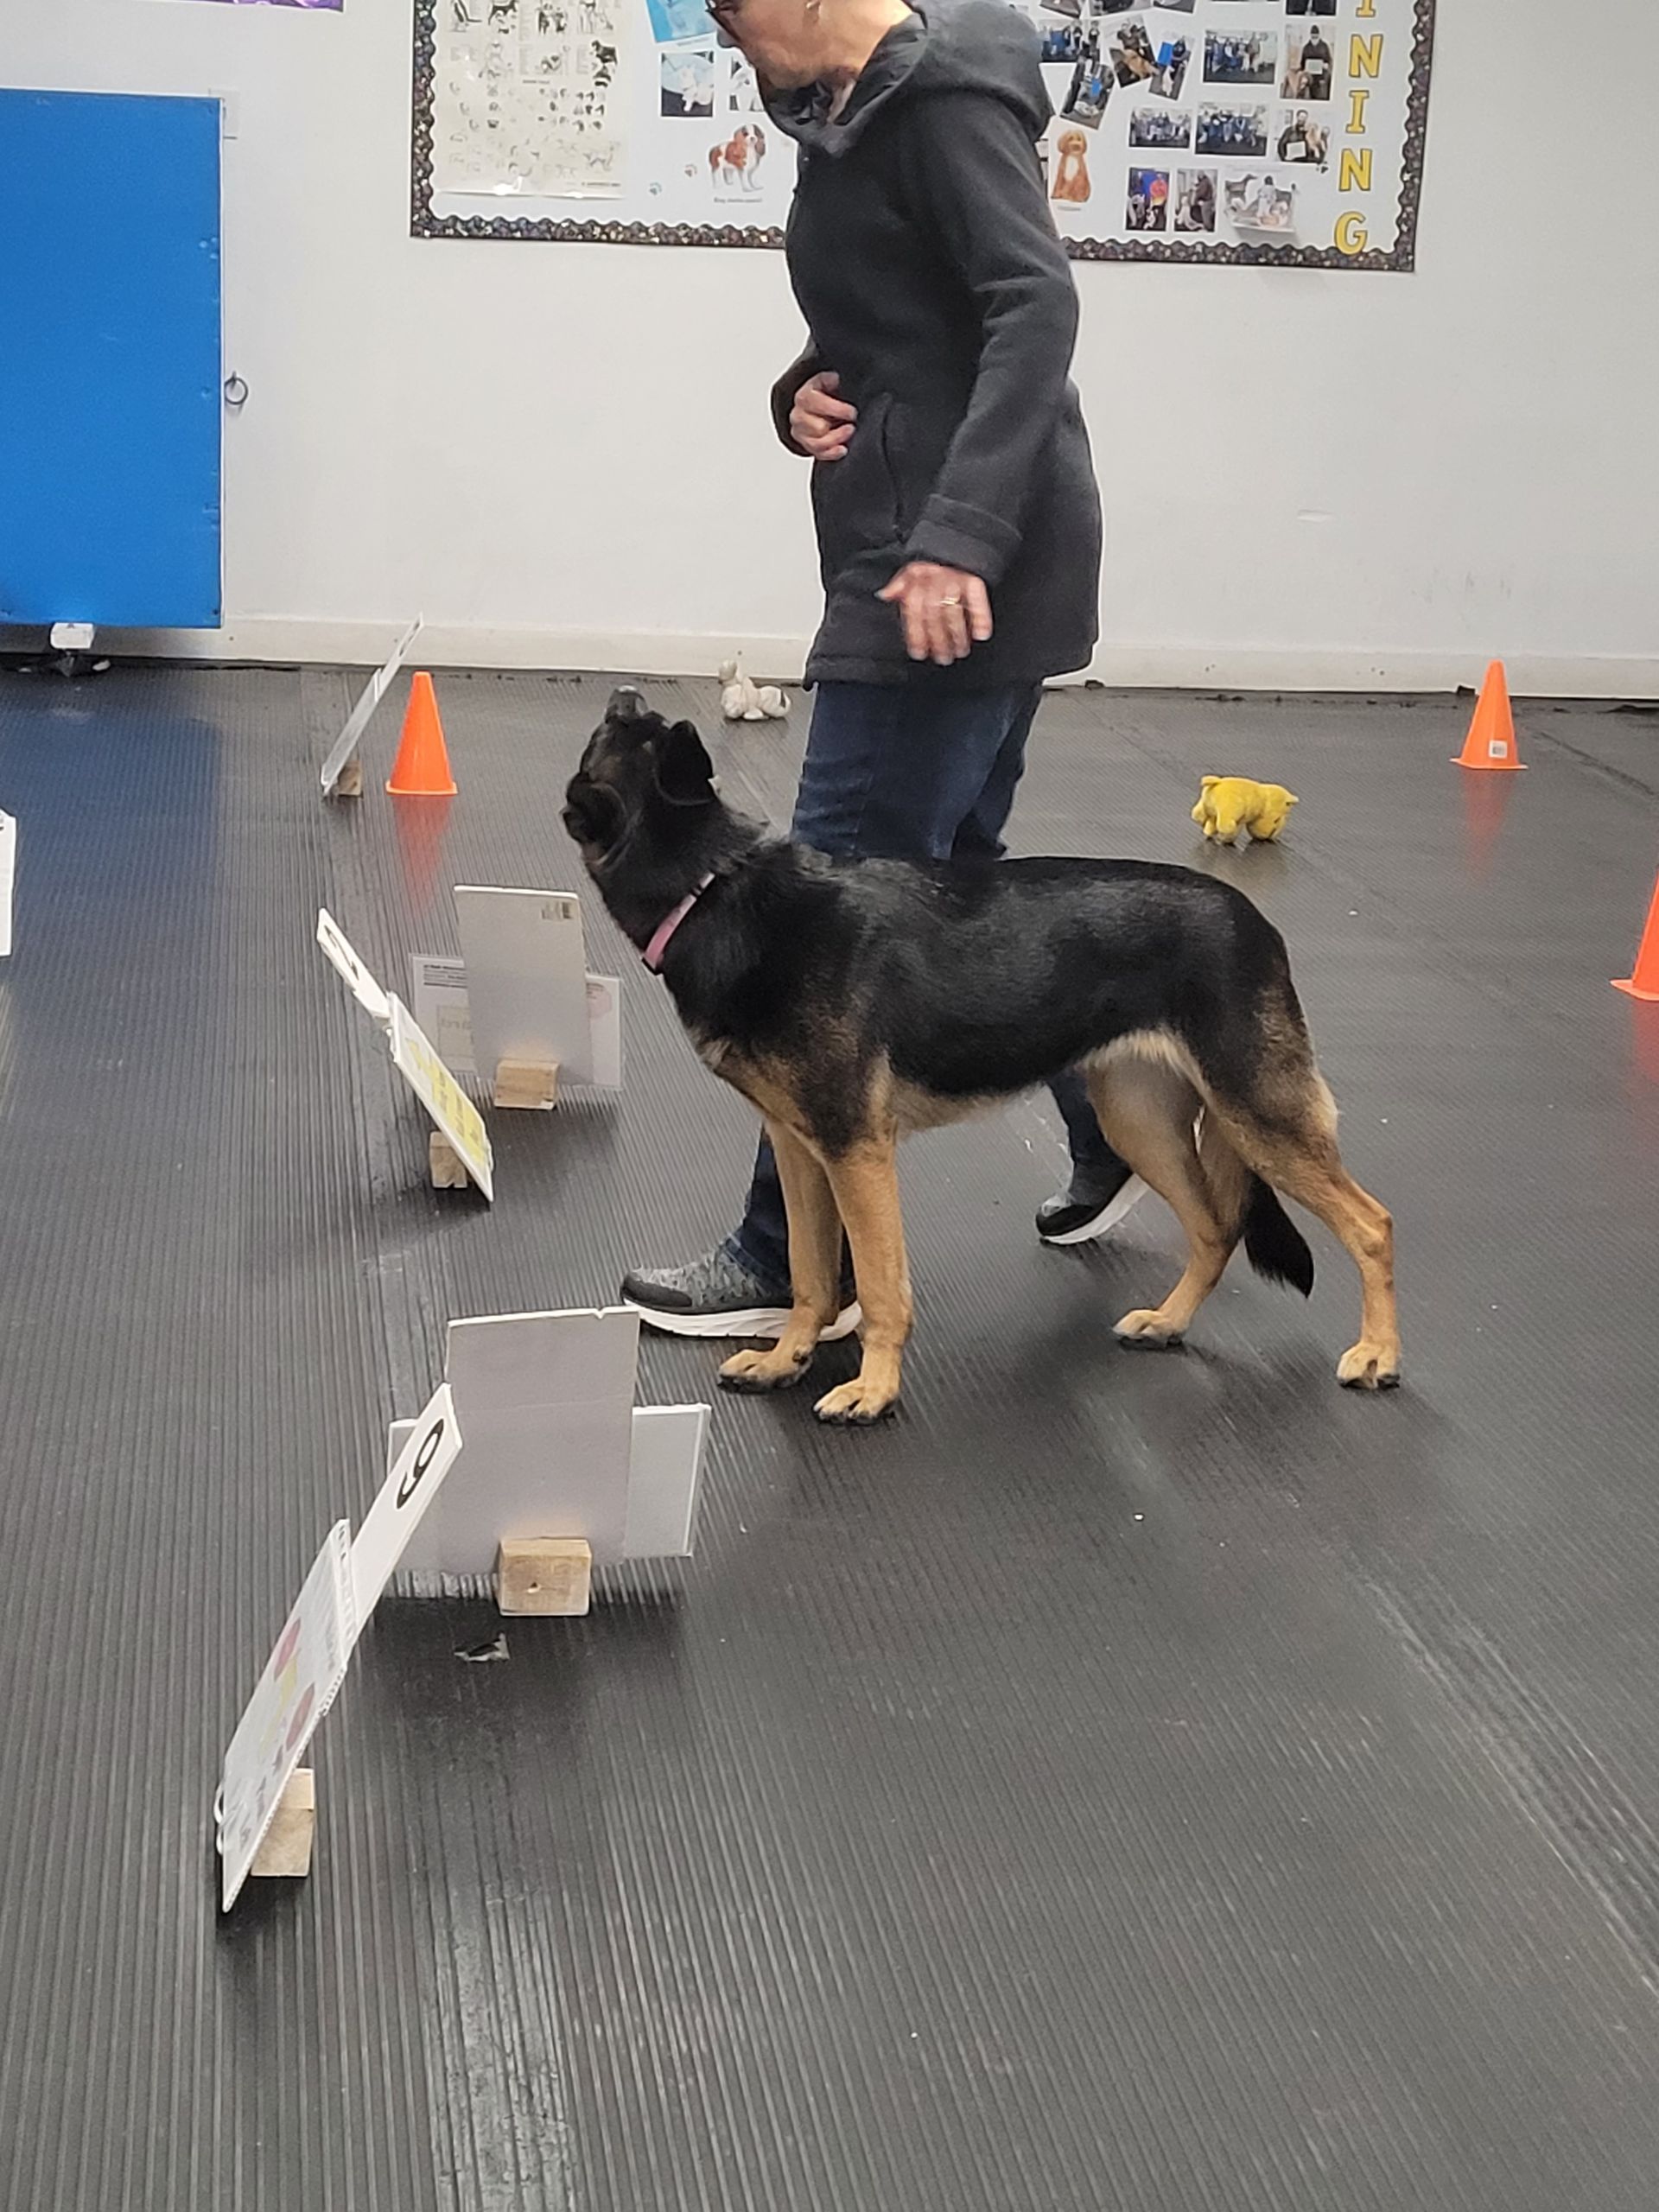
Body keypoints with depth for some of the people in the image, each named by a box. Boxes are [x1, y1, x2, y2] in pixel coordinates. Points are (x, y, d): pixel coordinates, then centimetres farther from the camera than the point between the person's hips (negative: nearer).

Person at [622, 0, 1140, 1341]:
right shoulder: (850, 112, 15)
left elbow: (1037, 305, -23)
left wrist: (958, 537, -32)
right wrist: (804, 392, 1)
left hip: (961, 574, -10)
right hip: (916, 559, 10)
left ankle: (797, 1268, 2)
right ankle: (1124, 1129, 32)